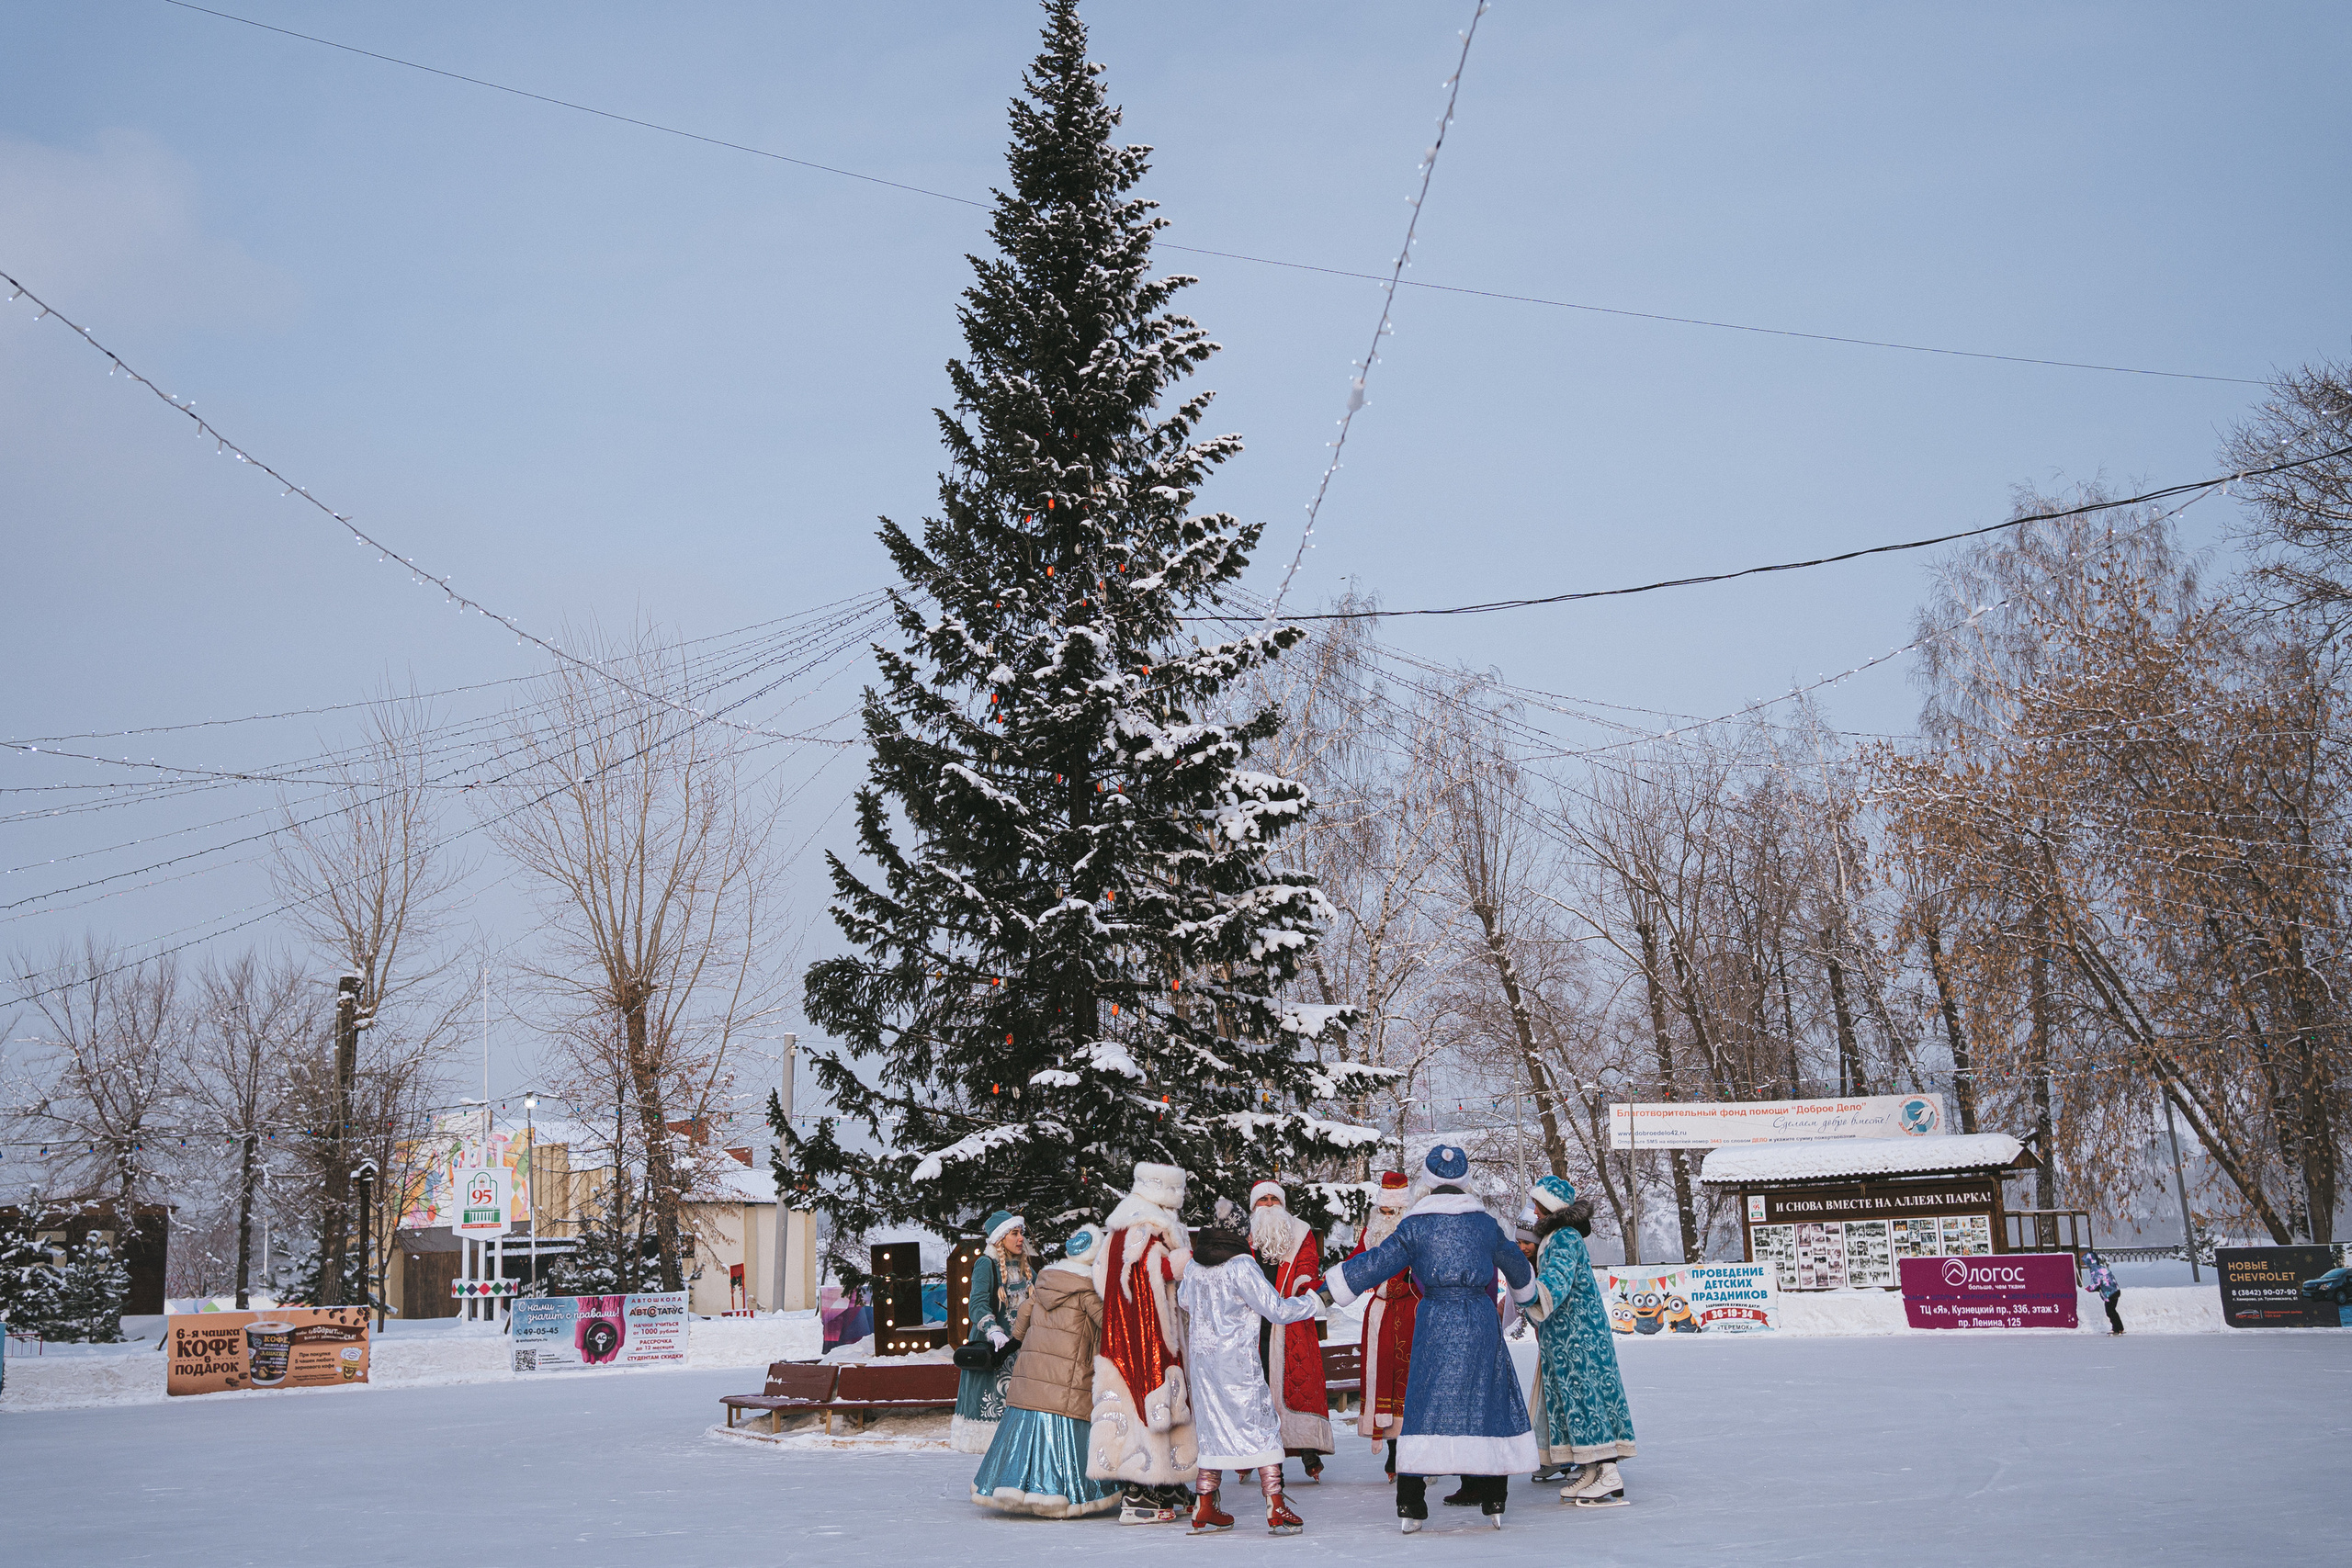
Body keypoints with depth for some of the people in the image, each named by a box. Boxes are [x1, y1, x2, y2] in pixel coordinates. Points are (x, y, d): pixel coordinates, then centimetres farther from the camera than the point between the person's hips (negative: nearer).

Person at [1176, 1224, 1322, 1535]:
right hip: (1236, 1360, -6)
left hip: (1200, 1358, 6)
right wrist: (1312, 1300, 3)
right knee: (1264, 1423, 2)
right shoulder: (1241, 1266, -15)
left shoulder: (1193, 1265, 5)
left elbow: (1183, 1300, 25)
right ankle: (1275, 1510, -3)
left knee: (1216, 1427, 16)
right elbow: (1276, 1311, -12)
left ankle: (1204, 1510, 16)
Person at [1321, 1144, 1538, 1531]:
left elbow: (1377, 1262, -3)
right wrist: (1525, 1295, 46)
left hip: (1434, 1322, -1)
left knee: (1426, 1404, 2)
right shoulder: (1485, 1223, 8)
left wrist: (1326, 1287, 5)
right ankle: (1493, 1501, 13)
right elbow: (1516, 1266, 24)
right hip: (1480, 1324, 2)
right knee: (1486, 1399, 10)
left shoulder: (1416, 1225, -1)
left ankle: (1410, 1505, 0)